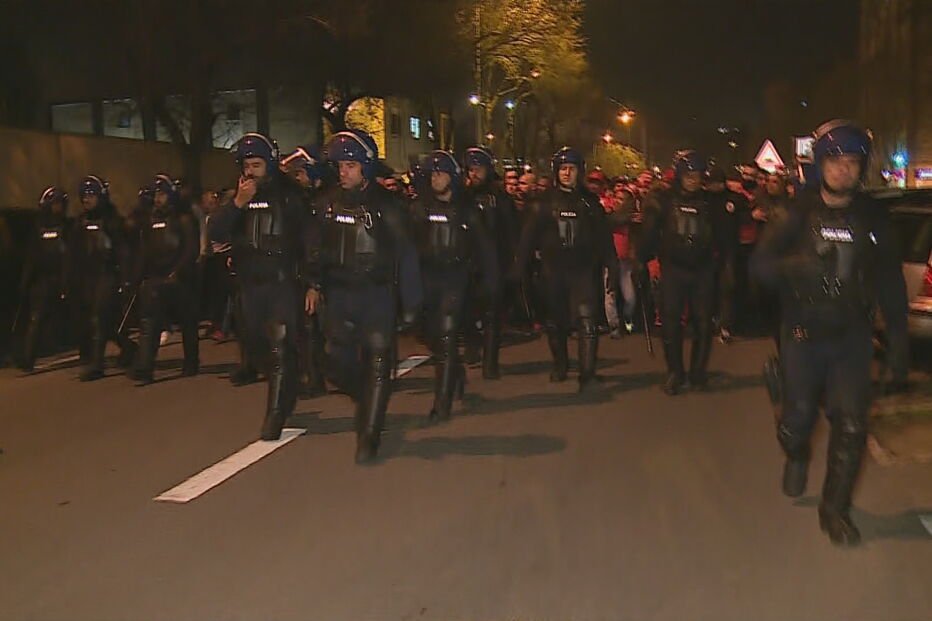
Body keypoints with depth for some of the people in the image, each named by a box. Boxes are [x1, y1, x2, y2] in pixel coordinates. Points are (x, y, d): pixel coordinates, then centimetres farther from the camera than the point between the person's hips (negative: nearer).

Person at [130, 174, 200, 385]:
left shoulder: (185, 219, -1)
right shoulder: (151, 221, 15)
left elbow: (191, 250, -9)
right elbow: (144, 253, 17)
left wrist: (176, 273, -18)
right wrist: (138, 277, 8)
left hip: (180, 279, -4)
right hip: (155, 279, 4)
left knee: (187, 322, 7)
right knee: (148, 322, -10)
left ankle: (191, 363, 23)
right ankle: (144, 369, -14)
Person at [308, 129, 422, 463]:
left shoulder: (387, 204, -6)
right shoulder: (329, 202, 5)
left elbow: (405, 254, -5)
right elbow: (319, 246, 15)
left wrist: (410, 303, -6)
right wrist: (315, 284, 6)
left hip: (378, 295, -4)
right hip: (339, 294, 4)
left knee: (377, 363, -4)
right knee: (338, 363, 5)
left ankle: (369, 435, 4)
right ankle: (370, 402, 34)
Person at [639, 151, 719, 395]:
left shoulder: (707, 202, 8)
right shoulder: (663, 200, 1)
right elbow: (650, 234, -3)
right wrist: (644, 258, -6)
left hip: (701, 271, 2)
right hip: (673, 269, -2)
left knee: (703, 324, 1)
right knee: (671, 323, -2)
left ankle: (698, 372, 15)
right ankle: (674, 373, 11)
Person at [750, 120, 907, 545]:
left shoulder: (874, 219, 3)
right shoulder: (799, 213, -3)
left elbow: (891, 283, 8)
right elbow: (761, 264, -10)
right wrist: (799, 266, -29)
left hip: (852, 336, 1)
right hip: (803, 333, -1)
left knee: (851, 426, -3)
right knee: (798, 414, 5)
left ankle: (835, 509, 12)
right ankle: (796, 457, 41)